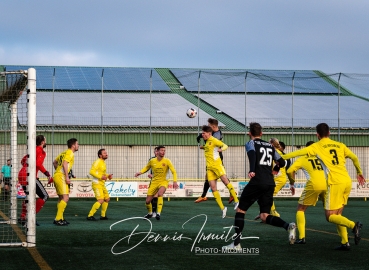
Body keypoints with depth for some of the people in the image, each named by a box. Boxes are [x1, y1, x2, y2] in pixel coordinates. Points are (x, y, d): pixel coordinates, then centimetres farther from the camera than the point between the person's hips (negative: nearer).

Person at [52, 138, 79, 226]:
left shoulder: (64, 153, 19)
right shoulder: (70, 153, -8)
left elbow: (54, 162, 28)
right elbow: (65, 164, -23)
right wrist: (67, 177, -23)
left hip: (57, 175, 10)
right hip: (61, 177, -10)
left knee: (61, 198, 15)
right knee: (65, 198, -13)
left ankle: (60, 219, 17)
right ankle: (58, 219, -18)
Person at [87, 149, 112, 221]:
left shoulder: (103, 163, 16)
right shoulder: (98, 162, -13)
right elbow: (91, 171, -22)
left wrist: (108, 176, 10)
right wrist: (101, 177, -26)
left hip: (102, 184, 10)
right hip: (97, 184, -10)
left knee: (107, 199, 15)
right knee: (101, 200, -19)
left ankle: (103, 215, 26)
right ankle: (90, 216, -15)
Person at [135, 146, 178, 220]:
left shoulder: (167, 161, -9)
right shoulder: (152, 161, -2)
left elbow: (173, 171, -9)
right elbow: (146, 168, 17)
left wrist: (174, 181, -23)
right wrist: (140, 172, -1)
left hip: (163, 182, -3)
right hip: (154, 182, 3)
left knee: (160, 194, -35)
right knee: (148, 201, 1)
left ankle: (158, 213, -31)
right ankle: (150, 213, 33)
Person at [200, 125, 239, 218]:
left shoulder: (214, 140, -4)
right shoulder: (207, 142, 19)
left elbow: (225, 145, -13)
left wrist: (221, 149, -29)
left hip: (217, 165, -7)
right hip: (209, 167, 7)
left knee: (225, 181, -19)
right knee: (213, 188, -3)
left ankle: (236, 201, -10)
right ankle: (222, 208, -1)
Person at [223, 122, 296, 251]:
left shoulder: (251, 144, 4)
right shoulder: (270, 146, 19)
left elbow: (252, 155, -18)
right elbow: (282, 163, 23)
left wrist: (252, 170, -35)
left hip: (257, 181, -5)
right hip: (270, 184, 5)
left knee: (240, 210, 7)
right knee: (264, 216, 8)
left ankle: (236, 244, 2)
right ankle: (288, 226, -18)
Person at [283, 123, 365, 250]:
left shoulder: (317, 146, 3)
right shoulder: (340, 145, 16)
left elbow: (298, 153, -1)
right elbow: (355, 158, 19)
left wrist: (281, 157, 9)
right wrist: (359, 172, 35)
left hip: (335, 182, -6)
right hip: (347, 181, 6)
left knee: (330, 216, -1)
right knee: (337, 215, 14)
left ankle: (353, 225, -24)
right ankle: (345, 243, 3)